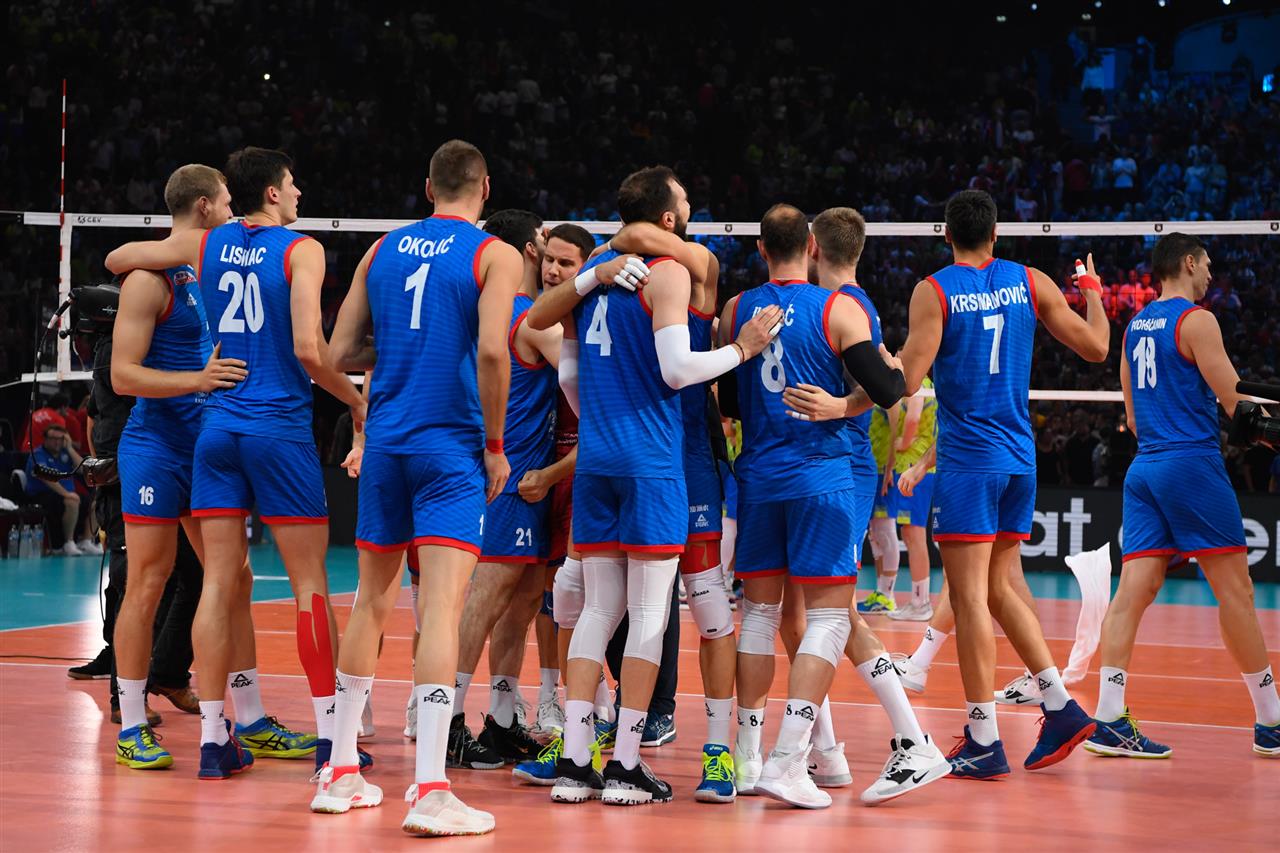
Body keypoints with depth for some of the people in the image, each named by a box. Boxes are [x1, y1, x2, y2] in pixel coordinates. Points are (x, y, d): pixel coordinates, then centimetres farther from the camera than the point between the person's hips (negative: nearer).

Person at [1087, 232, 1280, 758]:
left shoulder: (1136, 326, 16)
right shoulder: (1196, 320, -7)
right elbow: (1236, 401, -10)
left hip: (1145, 467, 7)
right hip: (1192, 463, -7)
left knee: (1135, 588, -1)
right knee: (1235, 590, -1)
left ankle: (1109, 720, -11)